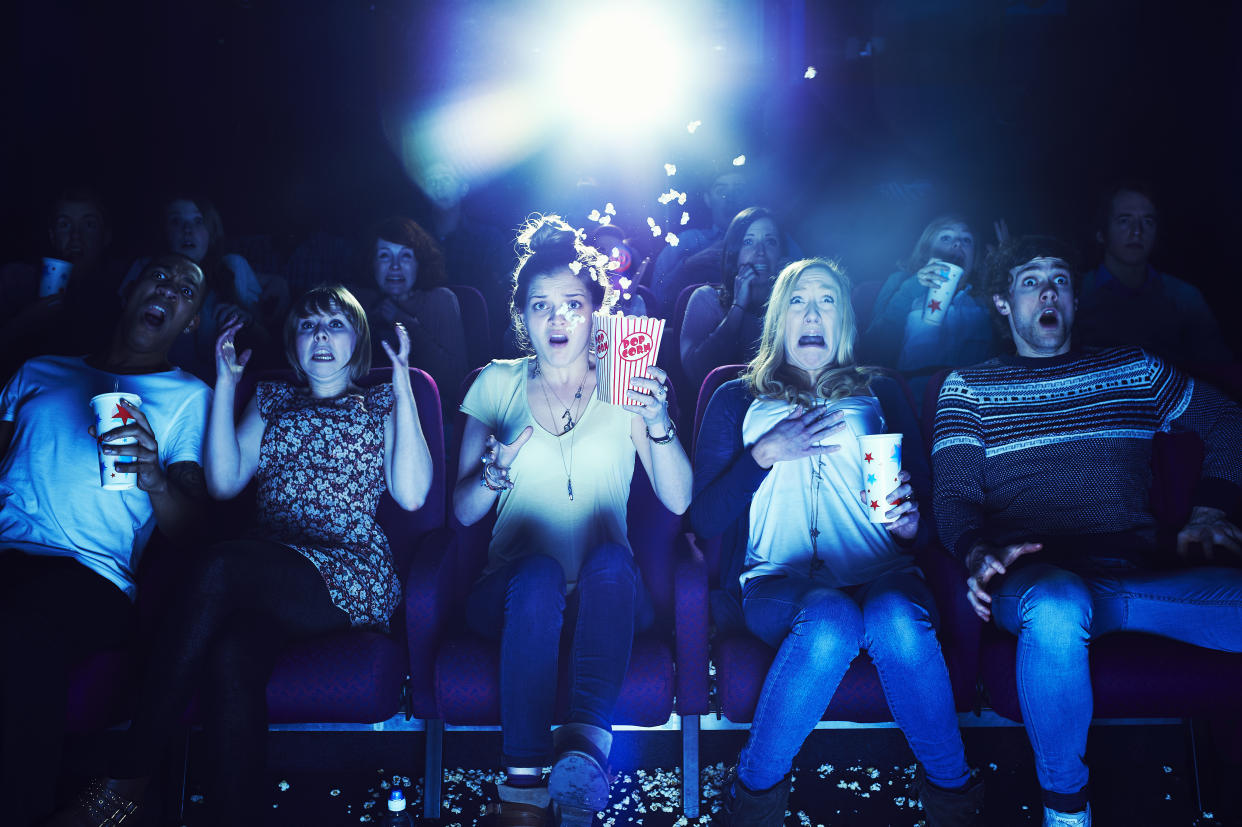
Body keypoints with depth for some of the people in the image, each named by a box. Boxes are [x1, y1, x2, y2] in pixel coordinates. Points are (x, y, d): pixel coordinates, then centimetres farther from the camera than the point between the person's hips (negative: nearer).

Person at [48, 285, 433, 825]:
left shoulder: (380, 403, 16)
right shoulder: (272, 399, 25)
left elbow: (411, 494, -1)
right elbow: (223, 483, 11)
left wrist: (403, 389, -4)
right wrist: (226, 385, 8)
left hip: (351, 577, -3)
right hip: (266, 575, 3)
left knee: (218, 568, -33)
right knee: (231, 656, -34)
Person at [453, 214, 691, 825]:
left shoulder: (624, 386, 6)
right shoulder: (497, 385, 8)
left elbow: (677, 501, -4)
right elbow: (463, 511, 6)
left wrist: (659, 423, -20)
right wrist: (497, 472, -16)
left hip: (607, 593, 0)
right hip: (514, 592, 0)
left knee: (611, 557, -33)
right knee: (539, 573, -34)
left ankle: (587, 737, -45)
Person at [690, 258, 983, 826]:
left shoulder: (882, 395, 20)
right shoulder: (738, 400, 16)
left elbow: (925, 500, 14)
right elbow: (704, 518, 6)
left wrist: (909, 522, -10)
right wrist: (766, 453, -6)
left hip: (880, 577, 1)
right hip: (780, 581, -1)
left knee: (897, 620, -34)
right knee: (830, 619, -36)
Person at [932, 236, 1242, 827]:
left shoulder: (1131, 369, 20)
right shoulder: (968, 388, 13)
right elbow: (954, 498, 4)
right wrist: (980, 554, -18)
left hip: (1144, 574, 3)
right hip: (1036, 576, -2)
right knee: (1056, 608, -41)